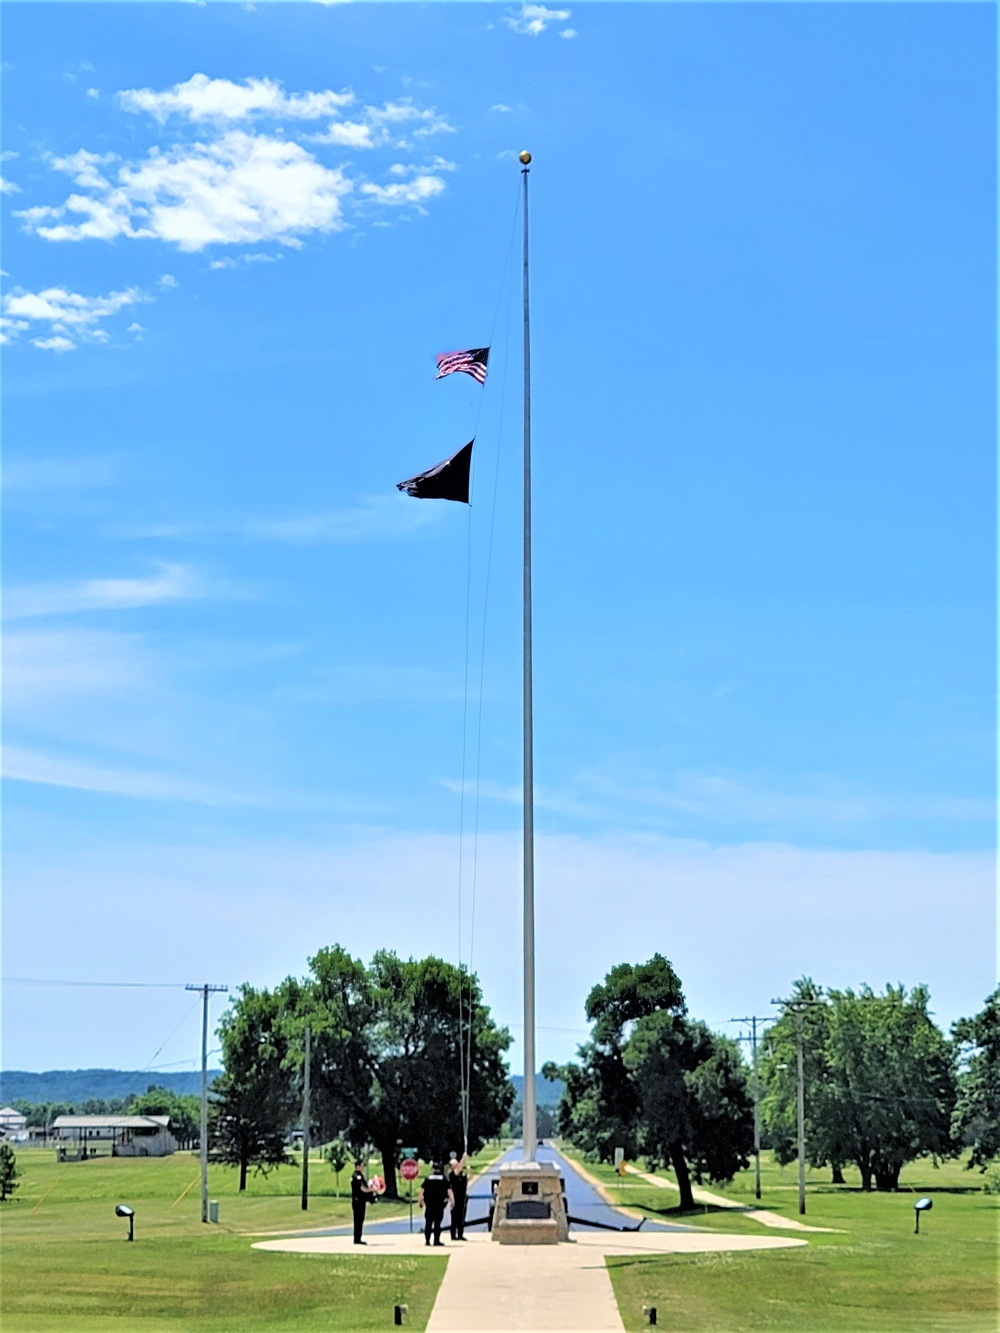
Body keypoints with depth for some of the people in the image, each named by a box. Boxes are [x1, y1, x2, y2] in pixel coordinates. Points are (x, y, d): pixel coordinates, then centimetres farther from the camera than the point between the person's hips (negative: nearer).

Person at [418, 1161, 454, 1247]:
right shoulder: (444, 1180, 1)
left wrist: (419, 1201, 5)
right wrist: (452, 1201, -3)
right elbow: (449, 1191, -4)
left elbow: (421, 1191, 0)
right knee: (437, 1223, 1)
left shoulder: (427, 1179, 3)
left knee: (428, 1223, 8)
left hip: (429, 1205, 1)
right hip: (440, 1205, -1)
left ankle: (427, 1240, 7)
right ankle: (436, 1241, -1)